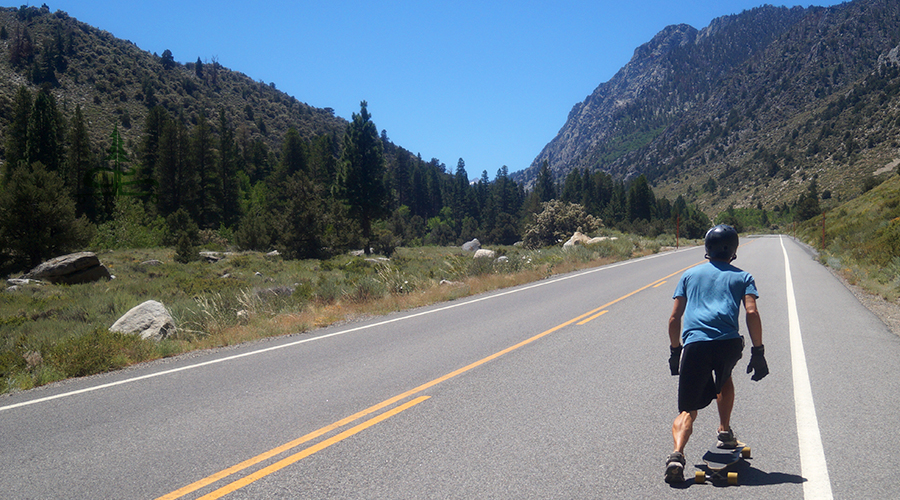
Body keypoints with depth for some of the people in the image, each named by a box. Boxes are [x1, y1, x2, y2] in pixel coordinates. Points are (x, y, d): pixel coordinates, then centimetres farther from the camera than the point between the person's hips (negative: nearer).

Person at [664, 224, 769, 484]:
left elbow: (674, 318, 19)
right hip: (728, 342, 0)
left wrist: (675, 351, 27)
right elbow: (752, 313, 3)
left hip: (694, 343, 0)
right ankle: (725, 432, 35)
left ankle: (677, 454, -21)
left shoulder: (690, 274, 24)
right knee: (724, 379, 36)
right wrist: (758, 352, 6)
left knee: (688, 410, 2)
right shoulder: (742, 277, 20)